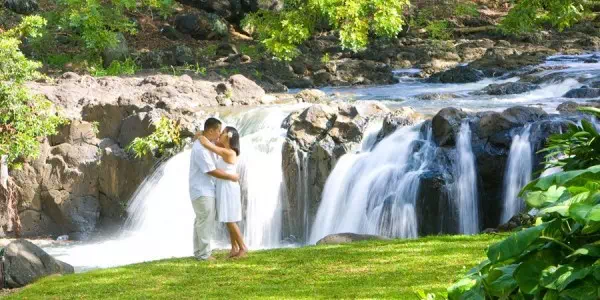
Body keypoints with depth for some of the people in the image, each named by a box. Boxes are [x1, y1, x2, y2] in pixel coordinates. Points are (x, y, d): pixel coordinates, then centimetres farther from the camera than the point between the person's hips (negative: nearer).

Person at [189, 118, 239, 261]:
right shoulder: (200, 148, -22)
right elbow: (212, 171, -22)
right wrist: (231, 177, -12)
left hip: (205, 190, 10)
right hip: (202, 191, -10)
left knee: (201, 221, 14)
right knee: (206, 222, -6)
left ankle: (199, 252, 21)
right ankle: (204, 254, -2)